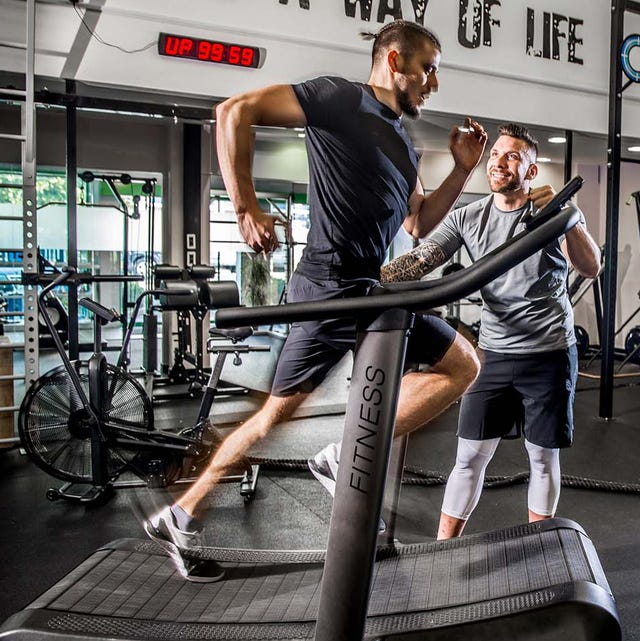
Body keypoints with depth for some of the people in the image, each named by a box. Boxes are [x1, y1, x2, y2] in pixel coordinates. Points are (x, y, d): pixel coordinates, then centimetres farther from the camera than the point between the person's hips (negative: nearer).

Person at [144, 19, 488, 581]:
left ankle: (178, 517, 22)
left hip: (333, 291, 9)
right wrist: (245, 206, -16)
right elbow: (235, 112, -10)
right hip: (339, 284, -9)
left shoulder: (403, 144, 22)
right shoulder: (340, 98, -5)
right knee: (462, 364, -1)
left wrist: (463, 169, 15)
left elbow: (418, 225, 24)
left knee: (277, 413, 11)